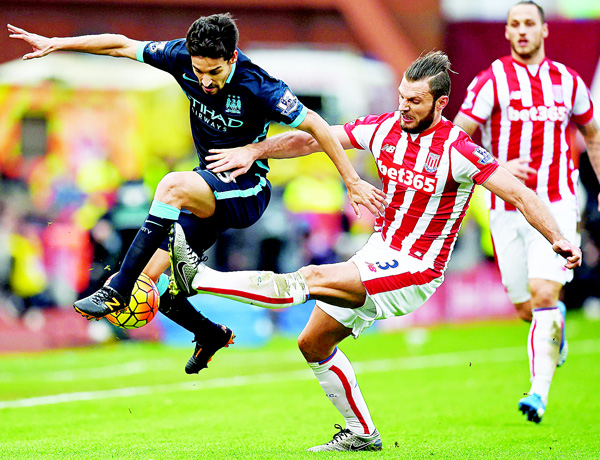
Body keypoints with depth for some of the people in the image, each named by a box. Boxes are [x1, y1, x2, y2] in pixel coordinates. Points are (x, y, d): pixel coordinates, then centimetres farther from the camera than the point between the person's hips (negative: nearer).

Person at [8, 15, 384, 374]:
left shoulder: (257, 86, -23)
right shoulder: (184, 58, -10)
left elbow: (314, 125, -14)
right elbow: (120, 45, 0)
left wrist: (353, 182, -12)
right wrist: (55, 44, 0)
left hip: (247, 193, -6)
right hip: (209, 188, 7)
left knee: (174, 186, -35)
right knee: (149, 277, -3)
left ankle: (117, 291, -36)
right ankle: (212, 335, 26)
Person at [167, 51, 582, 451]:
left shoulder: (458, 151, -18)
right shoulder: (384, 128, -1)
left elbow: (518, 194, -15)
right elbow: (311, 138, 4)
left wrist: (558, 239, -22)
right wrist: (254, 151, -3)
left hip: (416, 272, -8)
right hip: (378, 253, 8)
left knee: (315, 278, -25)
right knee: (314, 343, 12)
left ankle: (201, 279, -23)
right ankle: (361, 434, 22)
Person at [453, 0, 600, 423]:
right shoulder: (491, 81, -2)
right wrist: (497, 167, -21)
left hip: (555, 205, 0)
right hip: (507, 209, 0)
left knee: (543, 293, -18)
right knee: (526, 308, 5)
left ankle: (539, 392, -16)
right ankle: (556, 320, 42)